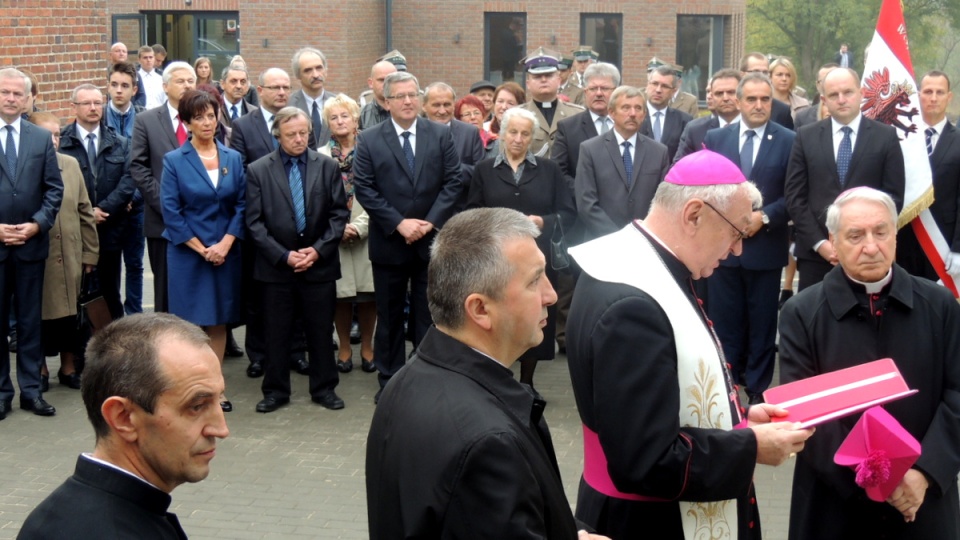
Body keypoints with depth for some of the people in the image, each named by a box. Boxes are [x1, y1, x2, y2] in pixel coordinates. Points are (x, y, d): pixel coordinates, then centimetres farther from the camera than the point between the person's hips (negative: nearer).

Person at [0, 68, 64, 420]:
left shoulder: (42, 139, 6)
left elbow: (54, 189, 5)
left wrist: (36, 224, -9)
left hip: (31, 243, 2)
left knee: (30, 321, 8)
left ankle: (31, 390, 15)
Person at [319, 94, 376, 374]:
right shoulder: (321, 156, 4)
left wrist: (360, 226, -12)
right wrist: (338, 227, -8)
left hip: (366, 233, 0)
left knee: (368, 293, 1)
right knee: (340, 294, 3)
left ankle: (367, 346, 17)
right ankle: (344, 347, 17)